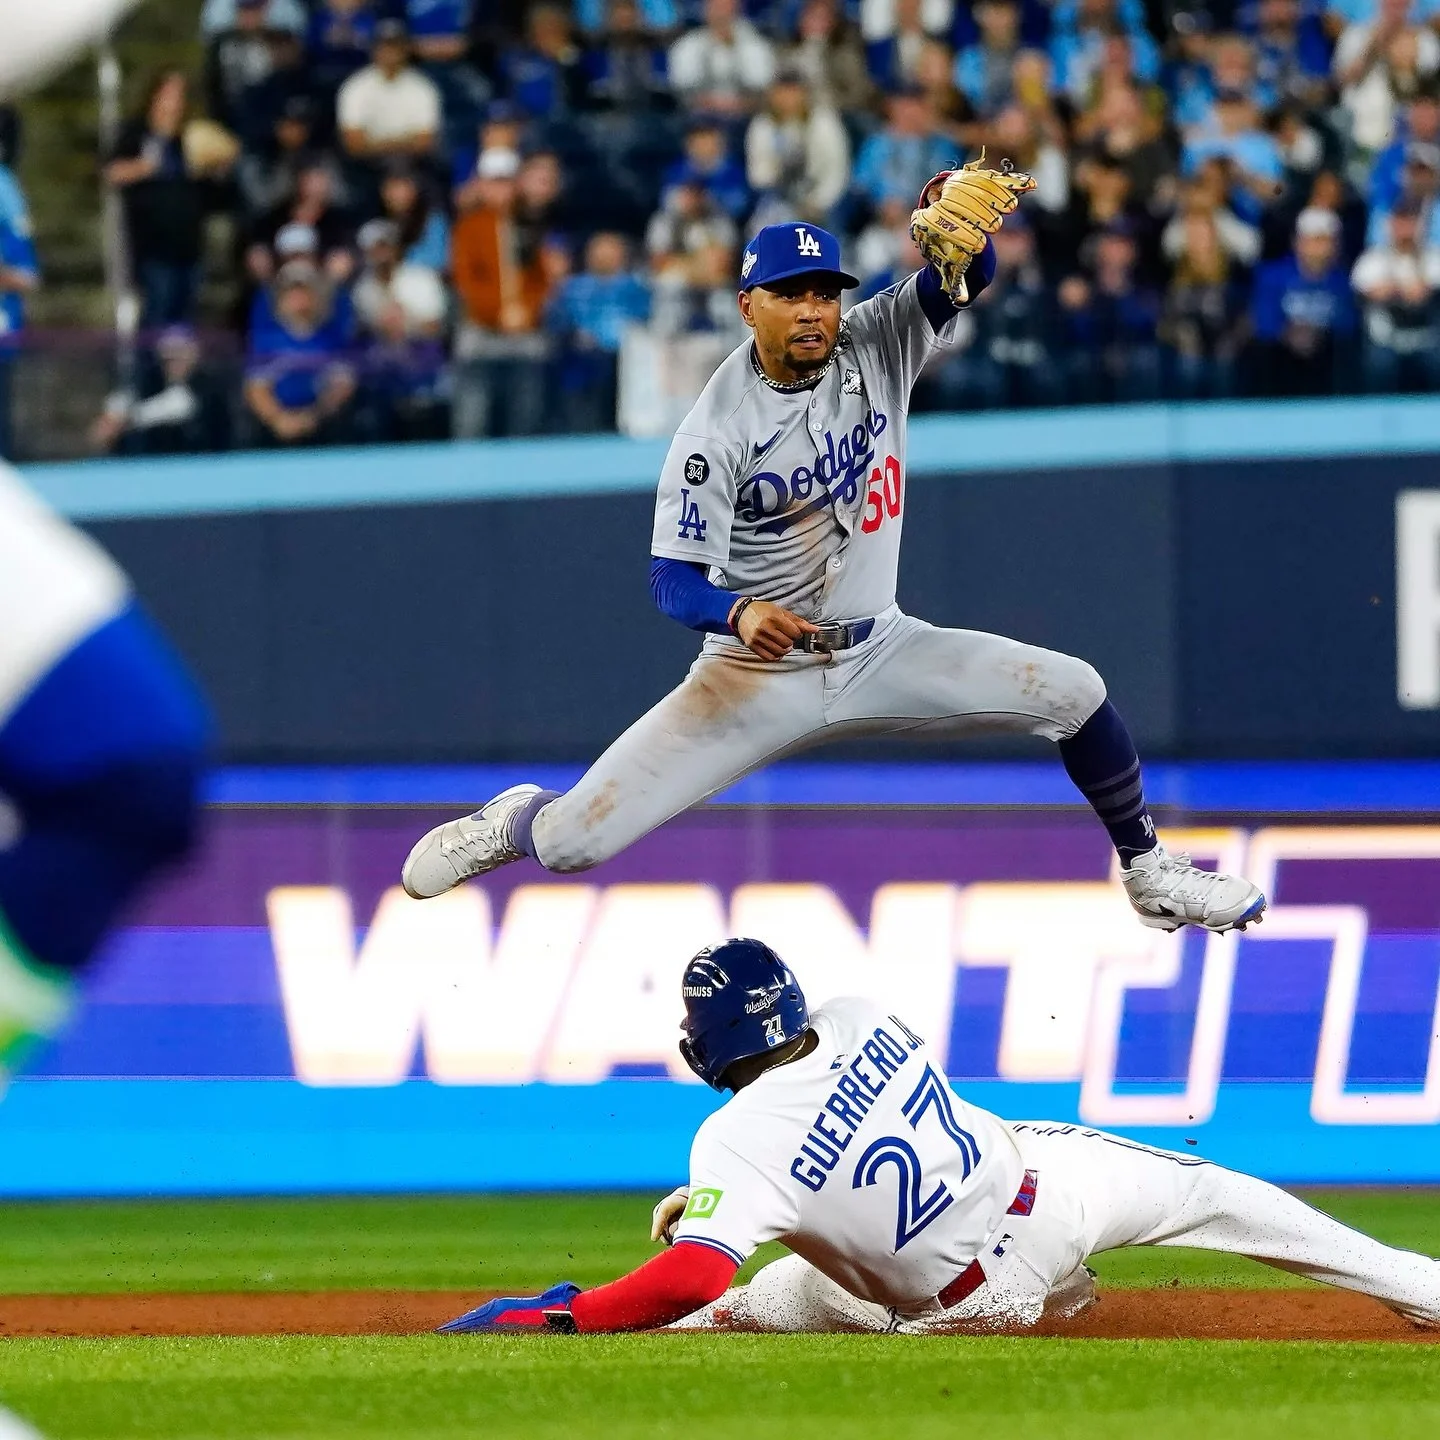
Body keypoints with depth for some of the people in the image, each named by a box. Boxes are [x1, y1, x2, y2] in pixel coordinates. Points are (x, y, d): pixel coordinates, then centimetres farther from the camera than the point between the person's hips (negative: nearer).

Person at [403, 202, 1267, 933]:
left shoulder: (877, 347, -7)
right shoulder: (718, 429, -18)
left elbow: (967, 283, -22)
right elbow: (676, 579, -21)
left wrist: (960, 227, -45)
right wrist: (741, 613, -43)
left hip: (879, 653, 4)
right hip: (757, 673, -3)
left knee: (1074, 693, -8)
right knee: (574, 840, -12)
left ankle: (1148, 873, 14)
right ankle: (517, 823, 26)